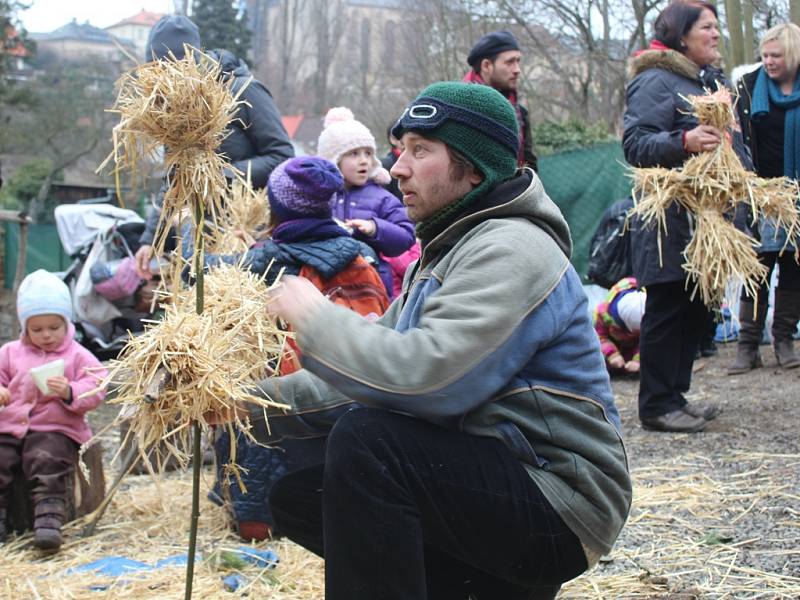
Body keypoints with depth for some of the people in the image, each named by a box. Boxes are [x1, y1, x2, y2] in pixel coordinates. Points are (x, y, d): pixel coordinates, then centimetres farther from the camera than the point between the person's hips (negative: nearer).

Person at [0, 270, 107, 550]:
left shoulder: (78, 356, 4)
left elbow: (95, 390, -4)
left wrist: (70, 392, -23)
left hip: (55, 429, -4)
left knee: (47, 463, -30)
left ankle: (49, 519, -32)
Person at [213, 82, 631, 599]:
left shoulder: (511, 251, -17)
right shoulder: (444, 250, 16)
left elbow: (426, 377, -30)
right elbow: (379, 369, 10)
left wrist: (315, 318, -16)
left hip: (560, 508, -10)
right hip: (489, 478, 10)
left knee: (364, 438, -28)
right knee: (298, 495, 10)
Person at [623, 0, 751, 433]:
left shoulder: (715, 81, 20)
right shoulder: (654, 81, -8)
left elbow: (735, 143, 31)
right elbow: (635, 143, -17)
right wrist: (683, 142, -30)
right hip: (671, 221, -9)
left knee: (695, 309, 11)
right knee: (666, 310, -5)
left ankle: (675, 394, 20)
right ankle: (656, 405, 2)